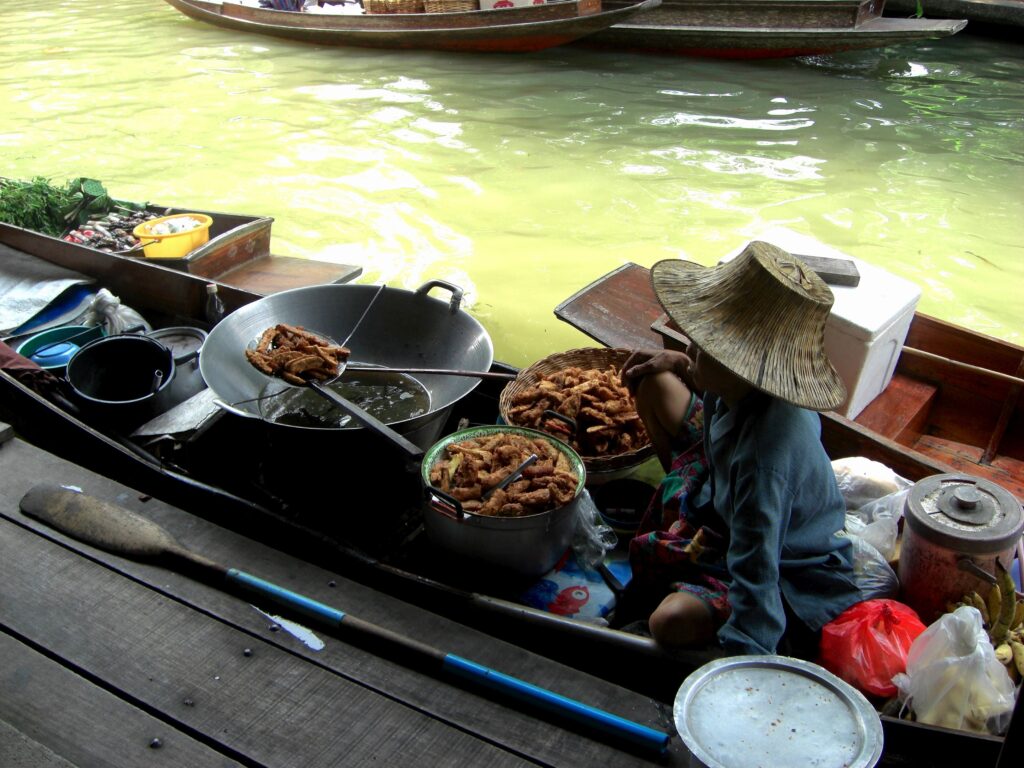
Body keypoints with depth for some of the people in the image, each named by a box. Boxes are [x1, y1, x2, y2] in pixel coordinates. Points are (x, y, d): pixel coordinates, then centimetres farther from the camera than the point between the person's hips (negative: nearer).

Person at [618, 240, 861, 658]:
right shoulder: (753, 384, -18)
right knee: (654, 383, 11)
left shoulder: (764, 456, -43)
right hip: (723, 501, 9)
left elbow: (755, 575, -40)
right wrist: (678, 364, 1)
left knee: (672, 621, -39)